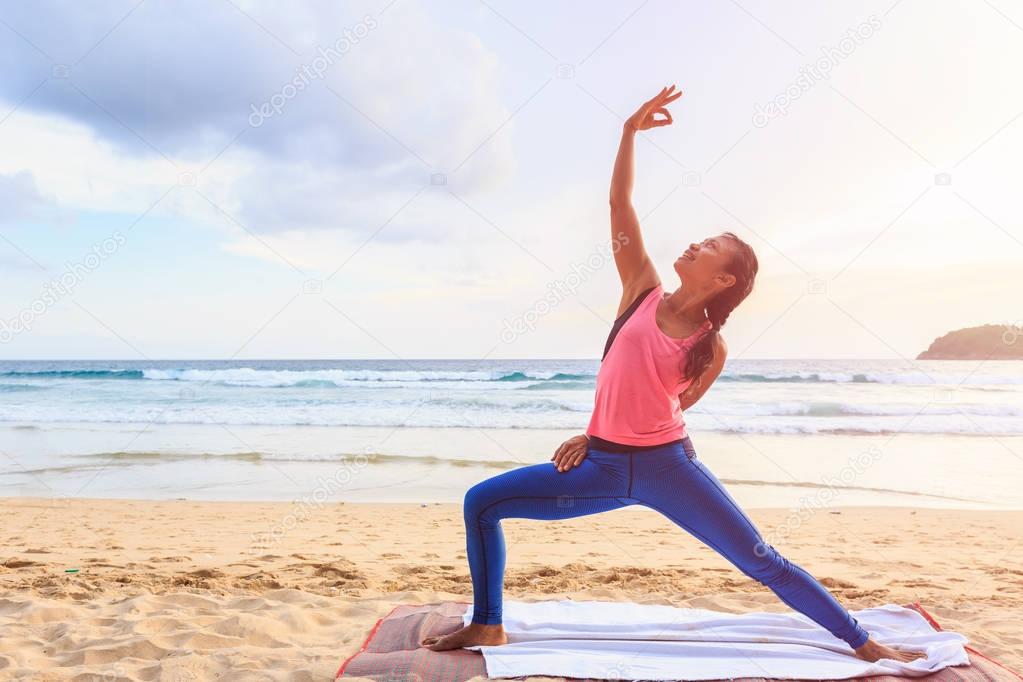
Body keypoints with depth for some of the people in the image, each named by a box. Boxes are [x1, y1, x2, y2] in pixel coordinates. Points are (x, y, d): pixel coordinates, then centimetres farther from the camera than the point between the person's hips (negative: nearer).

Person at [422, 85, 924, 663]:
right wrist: (631, 131, -6)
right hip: (604, 466, 3)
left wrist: (599, 435, 7)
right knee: (482, 502, -4)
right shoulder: (644, 291, 2)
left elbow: (670, 409, 7)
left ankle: (865, 645, 18)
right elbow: (620, 204, -2)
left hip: (669, 466, -3)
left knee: (764, 563, 0)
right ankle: (489, 626, 11)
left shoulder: (712, 348, -4)